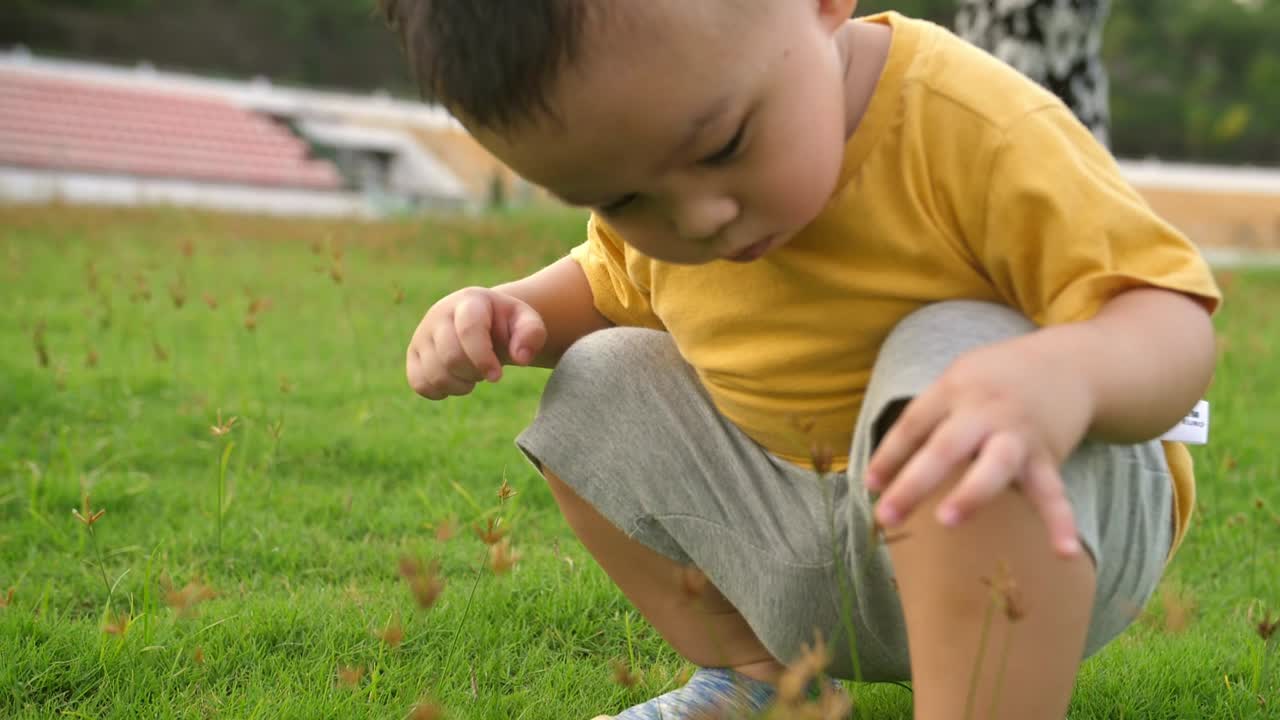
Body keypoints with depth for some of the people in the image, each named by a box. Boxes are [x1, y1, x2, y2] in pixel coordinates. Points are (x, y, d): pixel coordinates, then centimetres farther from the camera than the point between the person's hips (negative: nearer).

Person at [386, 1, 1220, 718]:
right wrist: (513, 310, -5)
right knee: (601, 388, 0)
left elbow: (1174, 323, -25)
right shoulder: (650, 164, -5)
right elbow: (608, 287, 18)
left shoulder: (975, 127, -26)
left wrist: (1065, 372, -49)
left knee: (949, 349, -34)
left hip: (1047, 535, -6)